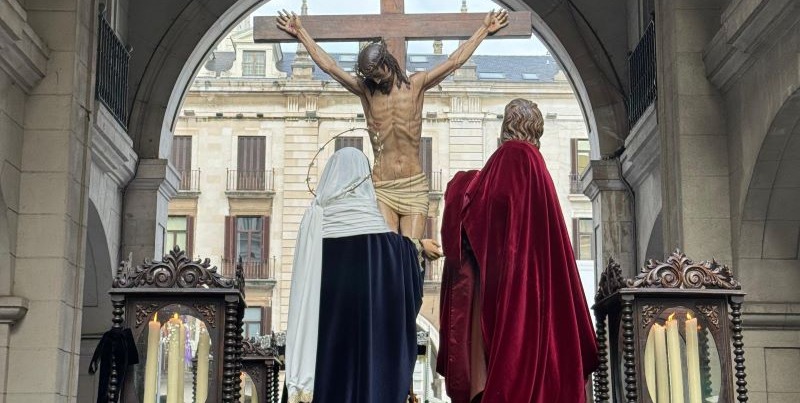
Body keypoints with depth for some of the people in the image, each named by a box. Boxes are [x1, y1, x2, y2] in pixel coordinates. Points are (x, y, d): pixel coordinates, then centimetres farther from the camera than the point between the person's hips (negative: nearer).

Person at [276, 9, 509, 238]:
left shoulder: (416, 85, 6)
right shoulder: (365, 90, 6)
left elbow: (455, 61, 9)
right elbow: (328, 66, 7)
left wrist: (485, 29, 11)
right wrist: (300, 33, 7)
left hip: (414, 186, 0)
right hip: (382, 188, 0)